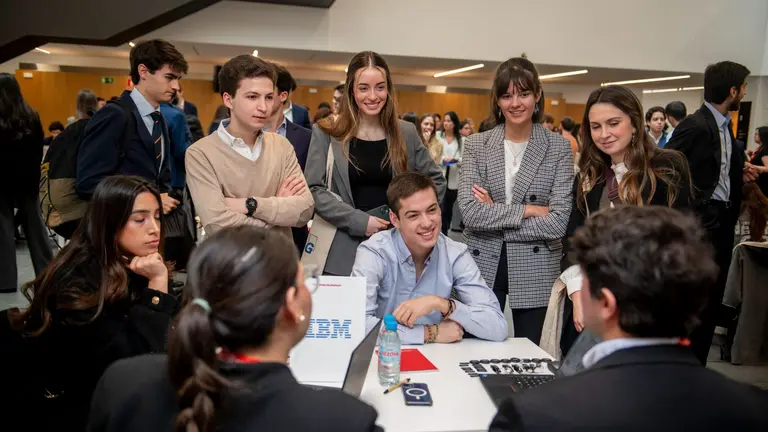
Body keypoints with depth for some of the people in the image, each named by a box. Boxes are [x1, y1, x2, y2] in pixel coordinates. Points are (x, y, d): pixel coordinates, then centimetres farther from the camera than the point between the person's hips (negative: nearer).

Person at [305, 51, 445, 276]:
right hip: (344, 254, -2)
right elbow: (314, 189, -5)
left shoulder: (407, 133, 7)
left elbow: (436, 181, 15)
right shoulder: (326, 134, 0)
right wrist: (358, 220, -14)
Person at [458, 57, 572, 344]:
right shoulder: (476, 144, 1)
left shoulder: (559, 147, -3)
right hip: (482, 268, 1)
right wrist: (527, 210, -14)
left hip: (535, 272, -1)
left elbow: (559, 221, -11)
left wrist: (494, 214, -11)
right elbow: (469, 211, -11)